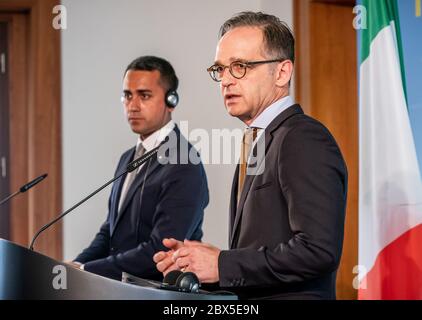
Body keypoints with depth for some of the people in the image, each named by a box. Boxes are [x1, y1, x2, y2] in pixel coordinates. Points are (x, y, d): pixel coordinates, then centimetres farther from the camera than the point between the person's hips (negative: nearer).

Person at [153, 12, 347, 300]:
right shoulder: (261, 141, 16)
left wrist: (223, 265, -16)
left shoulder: (305, 140, -12)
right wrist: (203, 258, 2)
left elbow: (318, 250, -22)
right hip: (244, 303, 8)